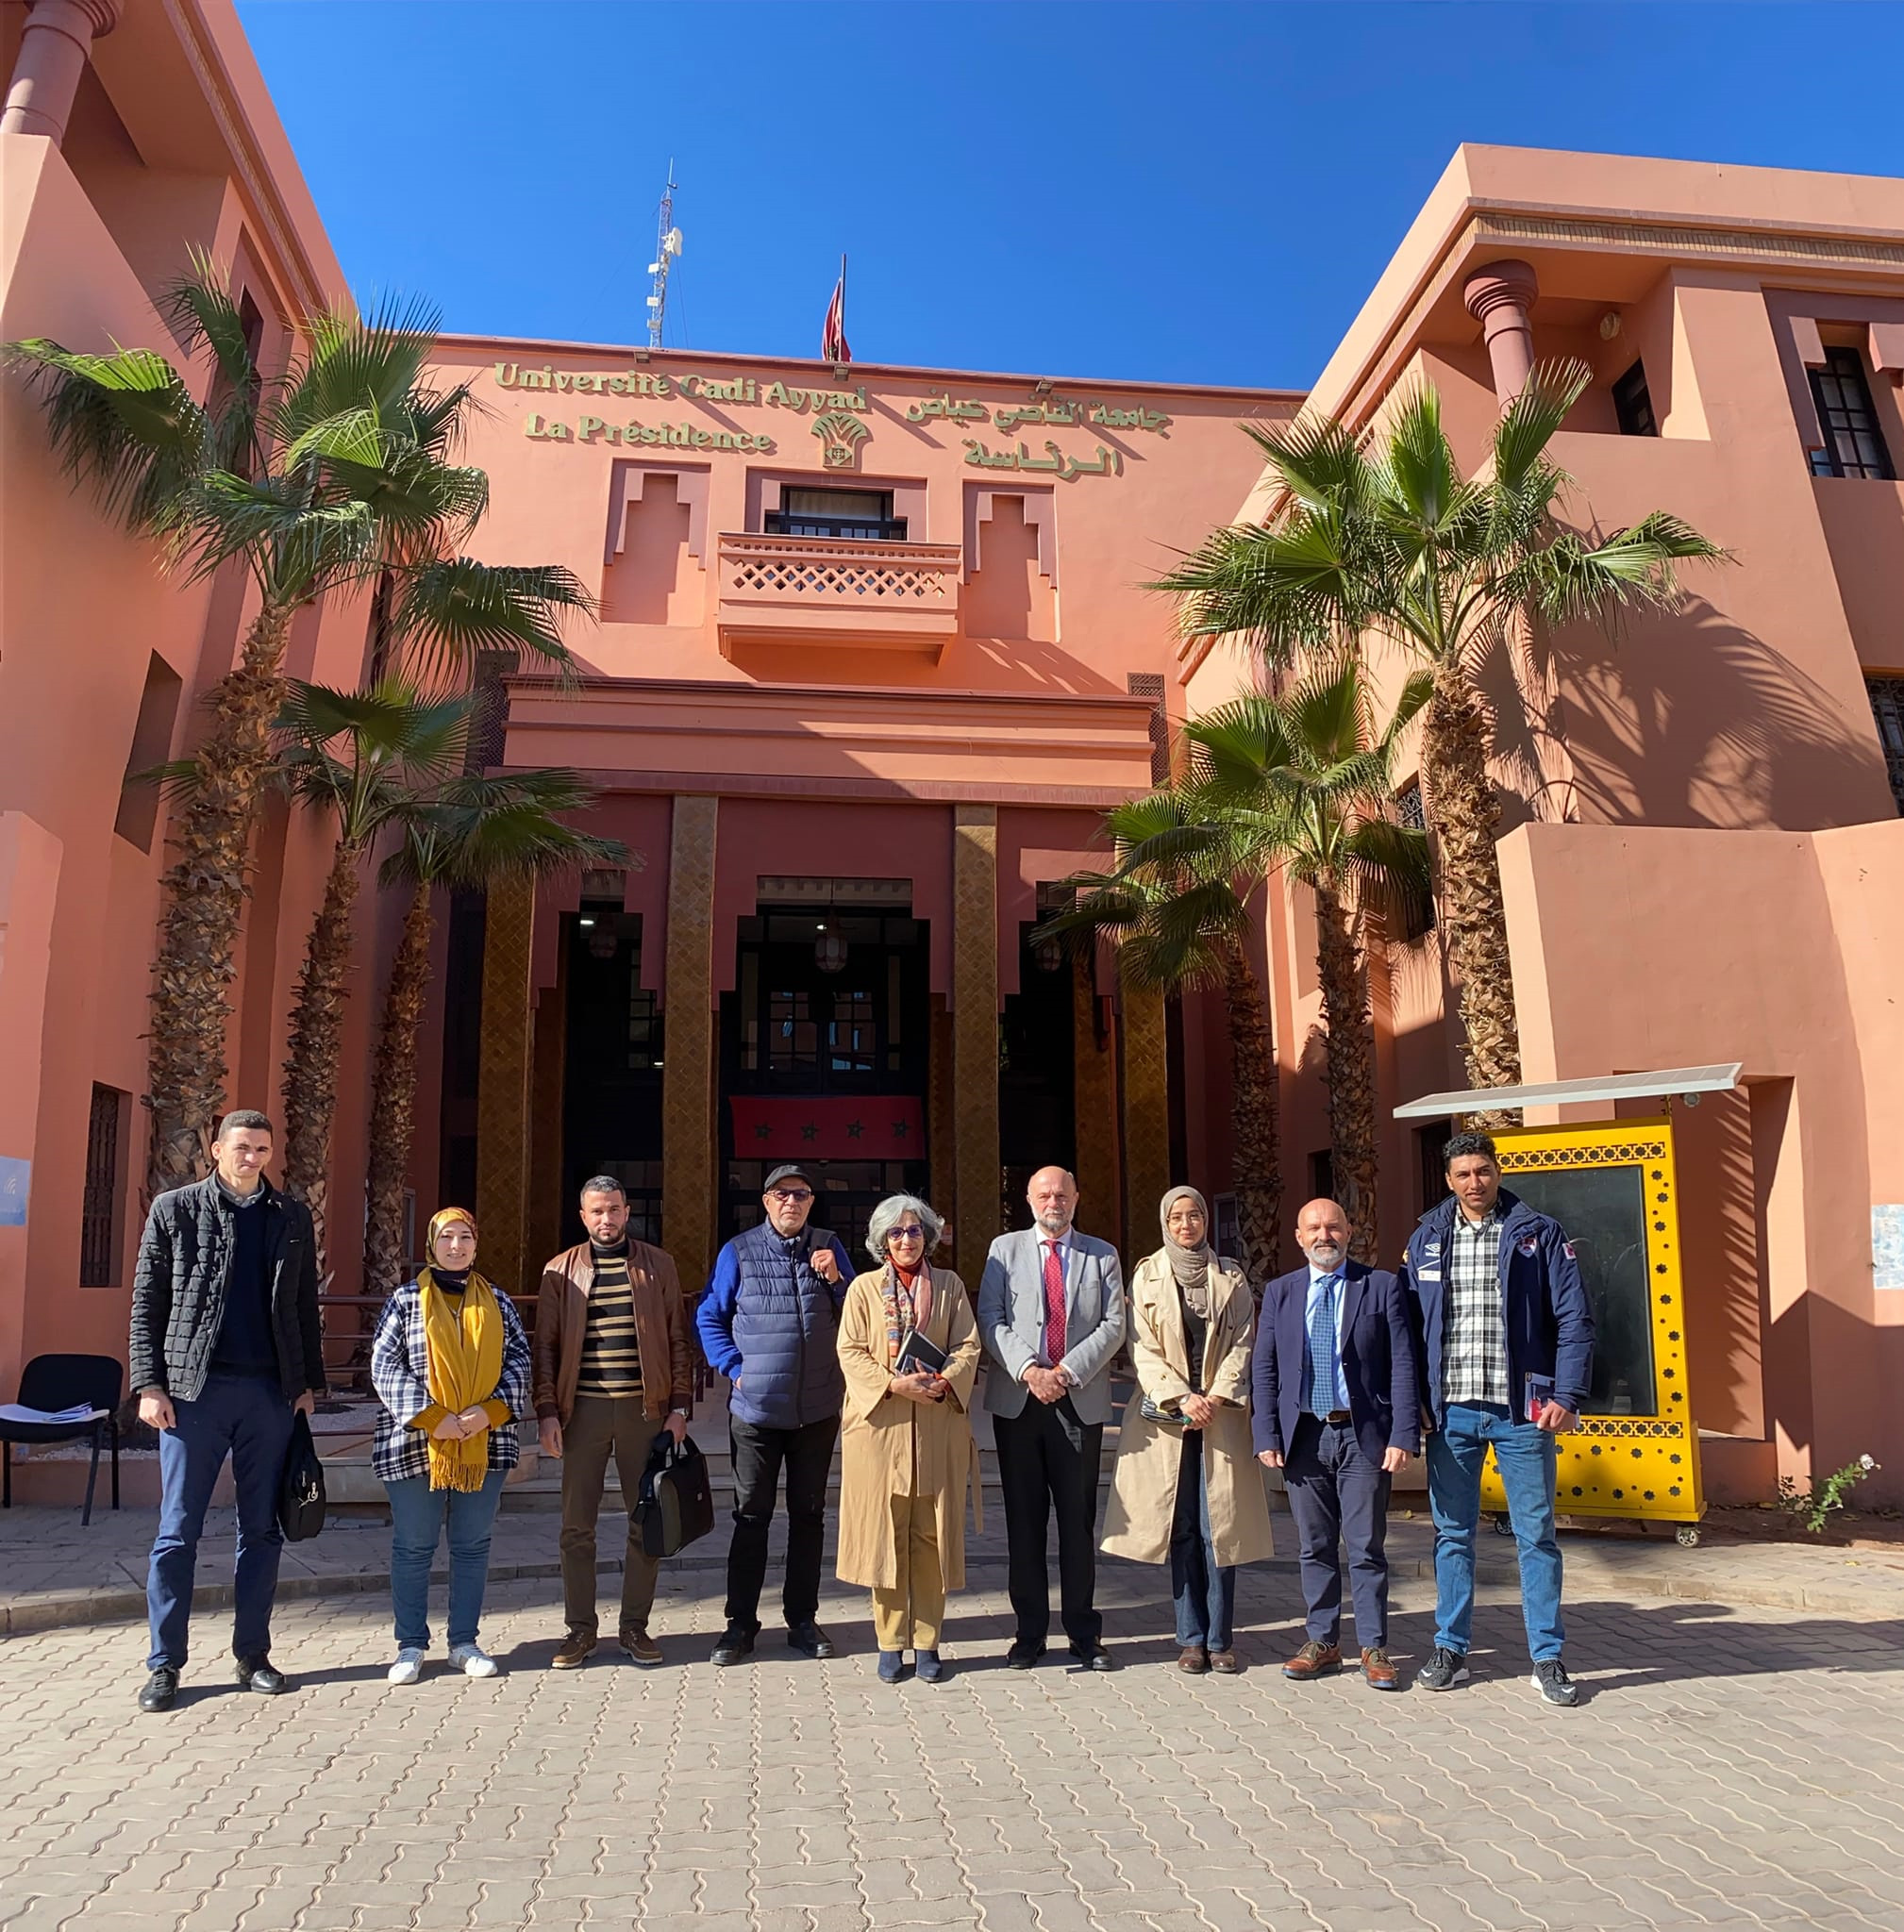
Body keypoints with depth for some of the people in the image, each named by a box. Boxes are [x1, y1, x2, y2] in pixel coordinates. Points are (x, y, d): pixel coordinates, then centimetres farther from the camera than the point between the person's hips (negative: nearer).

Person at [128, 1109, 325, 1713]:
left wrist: (309, 1382, 6)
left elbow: (305, 1305, 11)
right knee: (178, 1531, 3)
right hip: (194, 1389, -2)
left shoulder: (292, 1216, 9)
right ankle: (165, 1665, 14)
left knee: (261, 1530, 8)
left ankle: (253, 1656, 19)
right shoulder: (174, 1209, 3)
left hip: (271, 1391, 2)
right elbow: (147, 1303, 2)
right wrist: (150, 1384, -6)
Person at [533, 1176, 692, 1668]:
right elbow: (546, 1346, 6)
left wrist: (679, 1406, -1)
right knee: (577, 1526, 5)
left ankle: (635, 1625, 19)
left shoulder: (657, 1265, 6)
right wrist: (547, 1412, -3)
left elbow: (677, 1338, 6)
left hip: (644, 1407, 0)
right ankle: (580, 1628, 19)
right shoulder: (560, 1271, 6)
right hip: (583, 1408, 0)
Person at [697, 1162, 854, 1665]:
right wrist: (735, 1368, -6)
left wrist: (835, 1279, -12)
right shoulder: (738, 1252, -2)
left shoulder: (828, 1248, 3)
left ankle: (802, 1619, 23)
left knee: (809, 1514, 11)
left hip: (818, 1409, 2)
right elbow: (709, 1318, 5)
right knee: (751, 1516, 5)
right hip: (756, 1408, -2)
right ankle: (740, 1623, 17)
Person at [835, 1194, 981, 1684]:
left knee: (933, 1533, 3)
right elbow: (851, 1350, 0)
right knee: (884, 1532, 2)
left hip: (938, 1423, 1)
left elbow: (968, 1345, 5)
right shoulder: (864, 1287, 6)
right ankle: (891, 1643, 13)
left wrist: (944, 1382, -14)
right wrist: (893, 1384, -15)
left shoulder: (949, 1285, 9)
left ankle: (927, 1642, 14)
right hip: (879, 1422, -1)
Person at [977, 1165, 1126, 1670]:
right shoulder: (1005, 1249, 9)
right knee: (1024, 1519, 6)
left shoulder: (1102, 1256, 10)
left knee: (1079, 1519, 5)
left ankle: (1083, 1632, 15)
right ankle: (1029, 1631, 16)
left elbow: (1114, 1325, 1)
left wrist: (1068, 1370, -12)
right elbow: (990, 1319, 0)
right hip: (1017, 1401, 0)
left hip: (1081, 1402, 0)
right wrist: (1028, 1370, -14)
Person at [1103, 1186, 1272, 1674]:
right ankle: (1191, 1638, 10)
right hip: (1166, 1412, 0)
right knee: (1181, 1527, 1)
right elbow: (1143, 1349, 0)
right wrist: (1183, 1398, -11)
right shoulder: (1147, 1276, 6)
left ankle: (1220, 1638, 7)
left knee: (1219, 1525, -2)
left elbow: (1242, 1343, 4)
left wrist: (1217, 1397, -9)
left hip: (1221, 1412, 0)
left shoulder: (1230, 1278, 9)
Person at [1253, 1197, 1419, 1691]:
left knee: (1367, 1548, 3)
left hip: (1364, 1436, -2)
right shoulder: (1279, 1293, 8)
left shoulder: (1382, 1287, 0)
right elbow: (1265, 1370, 7)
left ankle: (1374, 1648, 16)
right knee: (1315, 1548, 11)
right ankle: (1322, 1642, 24)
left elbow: (1403, 1366, -3)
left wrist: (1404, 1436, -11)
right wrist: (1267, 1437, -1)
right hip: (1303, 1436, 3)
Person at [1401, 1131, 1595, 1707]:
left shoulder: (1539, 1234, 0)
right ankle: (1450, 1649, 21)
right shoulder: (1426, 1240, 6)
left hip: (1521, 1409, -2)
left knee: (1537, 1535, 6)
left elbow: (1574, 1320, -2)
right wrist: (1413, 1402, 1)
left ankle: (1548, 1659, 18)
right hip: (1450, 1411, 2)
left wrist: (1567, 1395, -10)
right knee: (1452, 1534, 10)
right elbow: (1407, 1326, 7)